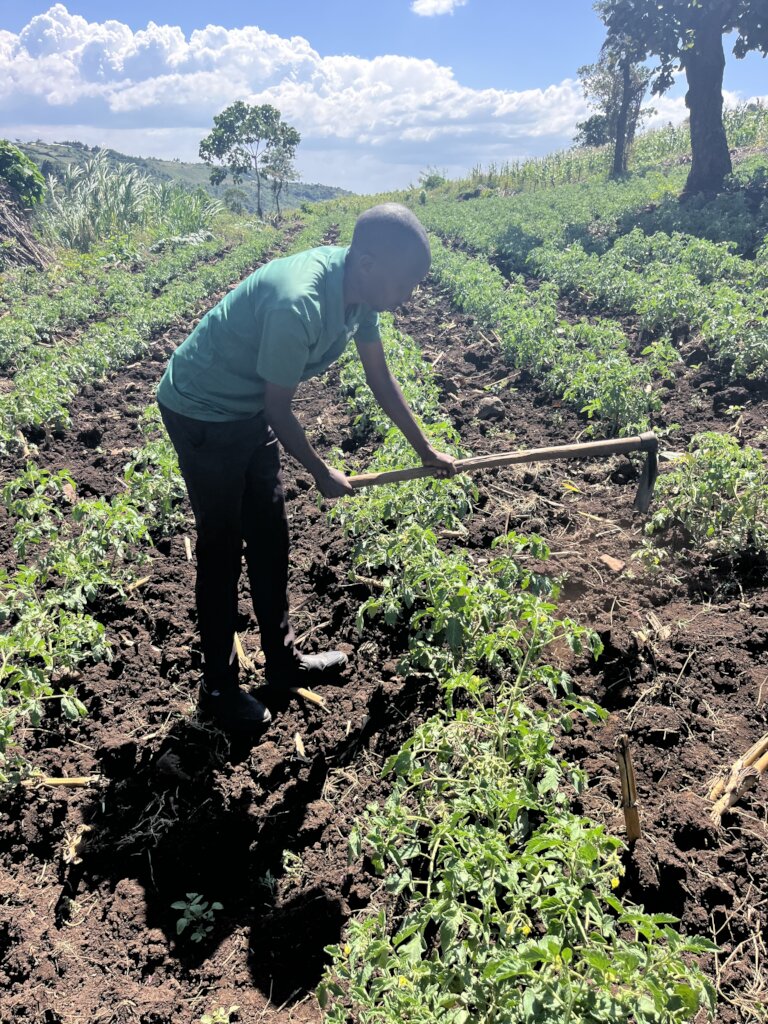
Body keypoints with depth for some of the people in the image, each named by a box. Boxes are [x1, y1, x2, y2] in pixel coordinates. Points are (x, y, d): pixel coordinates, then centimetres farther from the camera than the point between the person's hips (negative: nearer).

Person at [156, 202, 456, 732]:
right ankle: (219, 687, 19)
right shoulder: (298, 305, -36)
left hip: (250, 409, 8)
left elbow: (381, 379, 4)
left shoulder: (361, 289, -10)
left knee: (271, 537, 14)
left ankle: (283, 660, 31)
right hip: (202, 413, -8)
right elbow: (278, 409, -24)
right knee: (222, 549, 1)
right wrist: (323, 473, -9)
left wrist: (426, 449, 11)